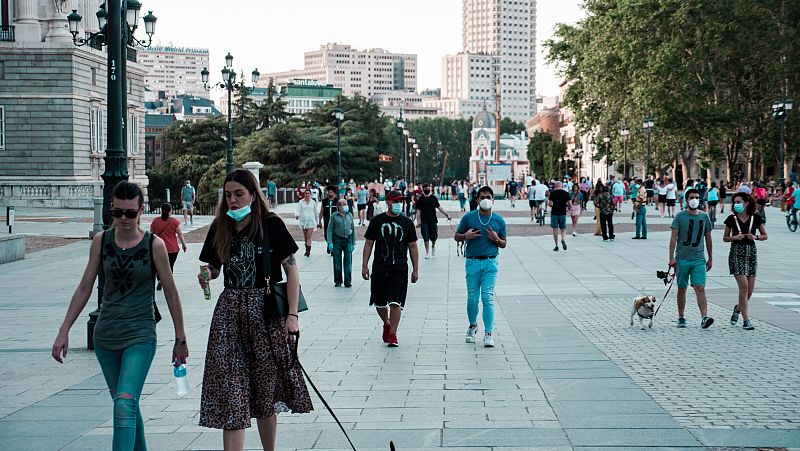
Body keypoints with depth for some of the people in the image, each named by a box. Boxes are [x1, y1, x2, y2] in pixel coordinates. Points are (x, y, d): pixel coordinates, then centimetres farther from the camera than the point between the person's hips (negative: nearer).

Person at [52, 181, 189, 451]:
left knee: (125, 403, -18)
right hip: (105, 336, 4)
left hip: (140, 337, -4)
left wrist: (180, 339, 5)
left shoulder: (154, 245, -7)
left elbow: (171, 293, 1)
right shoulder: (101, 241, 2)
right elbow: (84, 288, 8)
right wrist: (64, 331, 5)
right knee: (124, 404, 14)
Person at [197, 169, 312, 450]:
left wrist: (292, 315, -12)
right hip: (230, 310, 3)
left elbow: (292, 270, -6)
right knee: (231, 392, -5)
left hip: (266, 310, -3)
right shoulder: (220, 228, 7)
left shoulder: (271, 224, -5)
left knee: (265, 388, 8)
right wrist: (207, 276, -6)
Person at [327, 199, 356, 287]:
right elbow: (330, 229, -1)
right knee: (337, 261, 3)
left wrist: (353, 243, 9)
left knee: (348, 261, -2)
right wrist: (330, 242, -10)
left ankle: (348, 281, 3)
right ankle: (337, 281, 15)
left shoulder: (349, 215, 9)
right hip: (337, 240, -2)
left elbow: (353, 229, 12)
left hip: (348, 240, 2)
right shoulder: (334, 216, 0)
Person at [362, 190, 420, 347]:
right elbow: (368, 244, 7)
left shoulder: (407, 223, 6)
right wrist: (365, 265, 0)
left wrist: (415, 269, 6)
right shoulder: (377, 221, 4)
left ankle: (392, 334, -2)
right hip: (379, 268, 1)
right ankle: (387, 324, 37)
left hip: (399, 269, -1)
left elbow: (413, 247, 10)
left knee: (396, 302, -10)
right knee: (379, 303, 10)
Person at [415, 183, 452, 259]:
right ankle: (427, 252, 9)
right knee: (426, 237, -2)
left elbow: (439, 207, 8)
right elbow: (418, 210, 0)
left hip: (433, 220, 1)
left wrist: (446, 214, 1)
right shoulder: (420, 199, 1)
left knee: (434, 236, -1)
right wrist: (418, 221, -7)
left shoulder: (433, 198, 5)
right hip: (424, 221, -1)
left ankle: (433, 246, 31)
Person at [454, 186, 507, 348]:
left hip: (490, 263, 0)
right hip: (472, 262, 1)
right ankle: (472, 326, 30)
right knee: (472, 298, 4)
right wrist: (465, 236, -9)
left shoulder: (499, 221, 7)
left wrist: (496, 239, -7)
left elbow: (504, 244, 15)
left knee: (488, 298, -8)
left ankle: (488, 334, -8)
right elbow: (457, 236, 12)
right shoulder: (468, 217, 4)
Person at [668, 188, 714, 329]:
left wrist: (710, 258, 18)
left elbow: (708, 238, 16)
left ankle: (704, 318, -19)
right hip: (682, 259, -1)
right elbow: (673, 237, -4)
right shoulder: (680, 216, -2)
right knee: (681, 289, 8)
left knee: (700, 288, -12)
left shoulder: (704, 217, 7)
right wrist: (671, 258, -11)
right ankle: (681, 318, 19)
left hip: (699, 259, 1)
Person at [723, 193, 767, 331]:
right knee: (743, 286, -13)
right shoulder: (731, 219, 0)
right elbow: (725, 238, 7)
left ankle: (738, 308, 34)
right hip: (736, 253, -2)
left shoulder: (755, 218, 1)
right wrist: (734, 237, -13)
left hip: (751, 253, 2)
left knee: (750, 289, 4)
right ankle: (746, 320, -10)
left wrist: (755, 237, -11)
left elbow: (765, 236, 9)